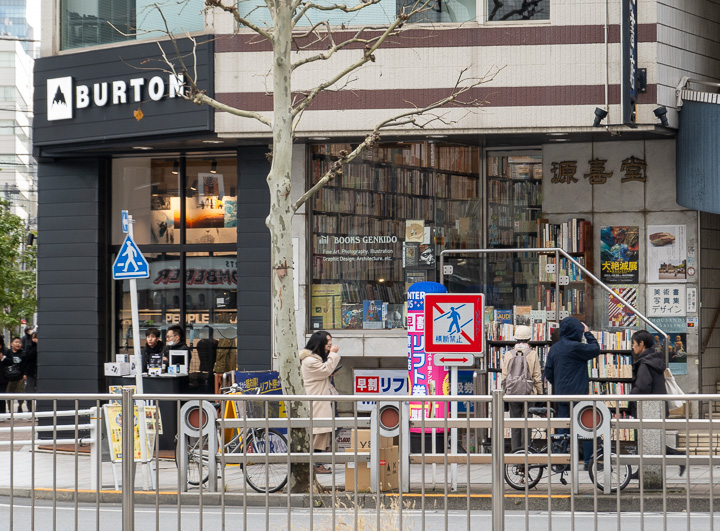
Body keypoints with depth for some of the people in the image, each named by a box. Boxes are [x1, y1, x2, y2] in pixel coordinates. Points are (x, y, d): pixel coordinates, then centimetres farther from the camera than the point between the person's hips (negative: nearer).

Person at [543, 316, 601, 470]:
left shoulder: (554, 348, 9)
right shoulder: (575, 347, -16)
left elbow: (548, 372, 13)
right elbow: (595, 349, -5)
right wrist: (588, 333, 7)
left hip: (561, 394, 7)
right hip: (578, 394, -7)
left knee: (563, 429, 10)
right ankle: (589, 460, -2)